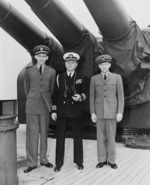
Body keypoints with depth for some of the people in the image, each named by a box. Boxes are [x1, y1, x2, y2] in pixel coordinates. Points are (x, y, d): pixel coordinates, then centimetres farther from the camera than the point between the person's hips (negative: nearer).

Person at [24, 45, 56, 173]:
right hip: (32, 106, -1)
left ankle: (43, 159, 22)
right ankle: (32, 162, 9)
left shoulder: (51, 72, 5)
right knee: (32, 133, 0)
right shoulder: (29, 71, 4)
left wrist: (49, 103, 10)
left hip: (45, 106, 1)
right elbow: (27, 88, 12)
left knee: (44, 133, 8)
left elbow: (52, 90, 9)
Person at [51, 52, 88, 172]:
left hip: (75, 110, 0)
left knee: (78, 136, 6)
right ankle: (59, 163, 13)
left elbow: (85, 93, 6)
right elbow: (55, 94, 7)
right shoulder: (59, 77, 8)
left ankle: (79, 161, 20)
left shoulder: (81, 78, 6)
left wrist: (80, 97, -17)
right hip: (61, 110, 1)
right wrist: (54, 110, 1)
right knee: (60, 137, 3)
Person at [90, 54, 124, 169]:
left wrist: (120, 112, -6)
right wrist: (92, 113, 0)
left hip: (112, 111, -1)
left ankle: (111, 160, 14)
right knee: (101, 137, 6)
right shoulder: (94, 79, 5)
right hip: (99, 111, 1)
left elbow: (120, 96, 1)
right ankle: (102, 160, 16)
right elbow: (92, 97, 6)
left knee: (111, 137, 2)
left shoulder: (117, 77, 2)